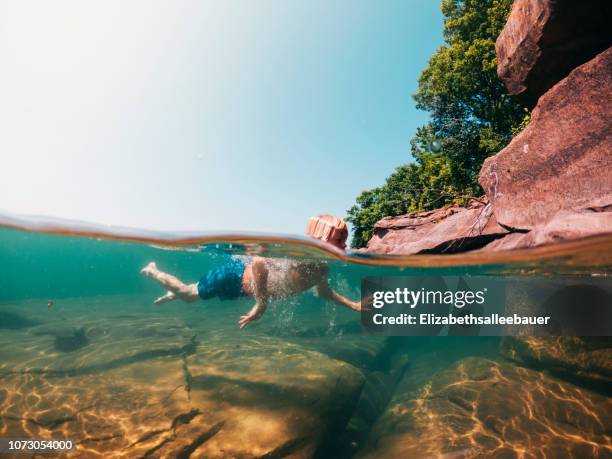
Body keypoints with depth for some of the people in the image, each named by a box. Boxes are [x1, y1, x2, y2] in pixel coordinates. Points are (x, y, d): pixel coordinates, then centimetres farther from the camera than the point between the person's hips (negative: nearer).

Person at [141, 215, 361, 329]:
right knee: (187, 293, 16)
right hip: (236, 273, -7)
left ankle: (172, 294, 59)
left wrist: (352, 304, 0)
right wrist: (261, 305, -37)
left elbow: (325, 293, 9)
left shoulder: (322, 269, -10)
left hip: (243, 284, 7)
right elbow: (259, 263, -44)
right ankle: (152, 270, 42)